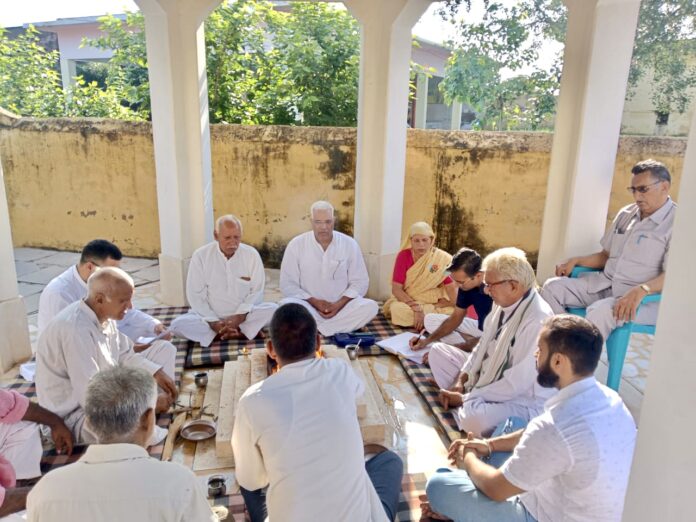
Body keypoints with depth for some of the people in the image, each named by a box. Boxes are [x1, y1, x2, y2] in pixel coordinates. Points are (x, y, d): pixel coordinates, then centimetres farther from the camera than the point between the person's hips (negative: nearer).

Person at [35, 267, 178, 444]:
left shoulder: (103, 315, -5)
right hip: (75, 416, -9)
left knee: (165, 349, 9)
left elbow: (125, 355, 10)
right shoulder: (75, 330, -31)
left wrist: (156, 372, -6)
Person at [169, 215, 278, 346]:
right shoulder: (201, 255, -8)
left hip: (243, 315, 0)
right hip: (210, 316, 0)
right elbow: (195, 295, -6)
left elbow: (256, 292, -4)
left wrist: (239, 317, -19)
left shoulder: (252, 254, -6)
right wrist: (213, 322, -18)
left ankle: (218, 334, -20)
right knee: (177, 324, -26)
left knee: (274, 309, -25)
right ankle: (242, 333, -22)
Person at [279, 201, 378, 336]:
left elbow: (360, 282, 2)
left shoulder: (349, 244, -1)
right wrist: (315, 302, -15)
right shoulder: (296, 245, -4)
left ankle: (312, 328, -21)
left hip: (341, 306, 2)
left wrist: (339, 304, -13)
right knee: (286, 305, -31)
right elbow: (288, 284, -3)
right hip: (309, 305, -1)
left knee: (370, 306, -26)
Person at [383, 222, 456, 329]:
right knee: (397, 309, -32)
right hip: (407, 301, 0)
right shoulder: (403, 256, -11)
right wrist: (417, 308, -27)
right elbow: (396, 289, -14)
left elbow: (452, 286, -12)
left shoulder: (443, 258, -13)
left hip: (435, 303, 0)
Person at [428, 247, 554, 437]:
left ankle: (465, 405, -2)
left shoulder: (537, 320, -30)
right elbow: (483, 345, 8)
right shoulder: (503, 302, -4)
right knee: (438, 351, 8)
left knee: (473, 417, -38)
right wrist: (460, 382, -4)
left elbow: (516, 383, -28)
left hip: (523, 400, -8)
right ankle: (467, 403, -1)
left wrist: (465, 398, -19)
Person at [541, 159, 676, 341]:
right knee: (553, 287, -12)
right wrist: (575, 261, 6)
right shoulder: (625, 214, 15)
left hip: (645, 297, -7)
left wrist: (641, 290, -33)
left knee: (600, 311, -37)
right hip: (605, 283, 7)